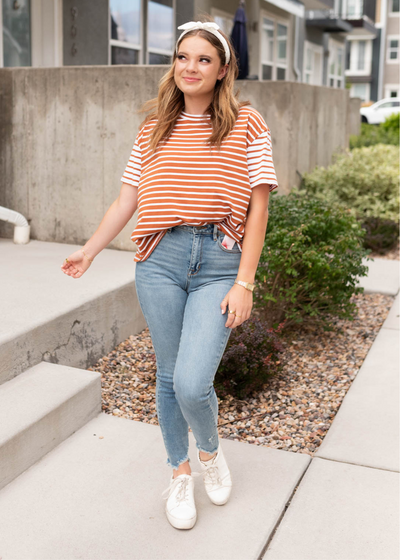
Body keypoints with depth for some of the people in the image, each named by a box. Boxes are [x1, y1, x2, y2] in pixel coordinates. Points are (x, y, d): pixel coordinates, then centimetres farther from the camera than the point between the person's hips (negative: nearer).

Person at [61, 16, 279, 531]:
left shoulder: (247, 125, 3)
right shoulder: (153, 128, 11)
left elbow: (257, 205, -1)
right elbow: (127, 198, 16)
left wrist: (244, 282, -7)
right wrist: (90, 251, 17)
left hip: (219, 263, -2)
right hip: (160, 260, 3)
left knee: (192, 384, -12)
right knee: (168, 377, 10)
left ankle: (210, 452, 23)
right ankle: (180, 473, 34)